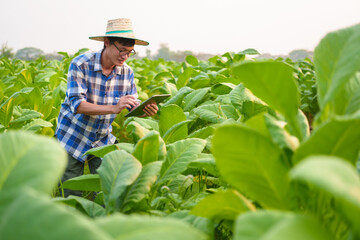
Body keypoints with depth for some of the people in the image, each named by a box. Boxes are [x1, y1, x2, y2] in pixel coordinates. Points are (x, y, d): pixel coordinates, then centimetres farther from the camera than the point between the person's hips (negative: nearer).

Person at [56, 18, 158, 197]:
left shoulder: (127, 72, -6)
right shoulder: (81, 64, -19)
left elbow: (133, 108, -2)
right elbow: (76, 105, -27)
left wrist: (146, 110, -26)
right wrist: (113, 108, -39)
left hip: (103, 140, 4)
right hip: (73, 137, -3)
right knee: (72, 196, 3)